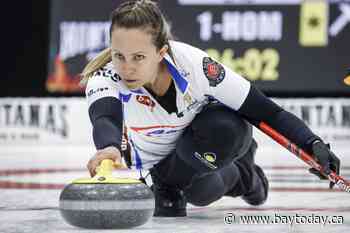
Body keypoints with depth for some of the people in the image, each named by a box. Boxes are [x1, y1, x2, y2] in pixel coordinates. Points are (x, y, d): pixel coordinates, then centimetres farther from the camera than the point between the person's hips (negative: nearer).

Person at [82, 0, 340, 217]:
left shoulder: (193, 63, -36)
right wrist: (111, 147, -81)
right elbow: (105, 118, -57)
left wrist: (313, 144, -43)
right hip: (152, 156, 1)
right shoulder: (104, 79, -34)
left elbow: (263, 110, -30)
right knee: (201, 192, -29)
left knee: (229, 128, -35)